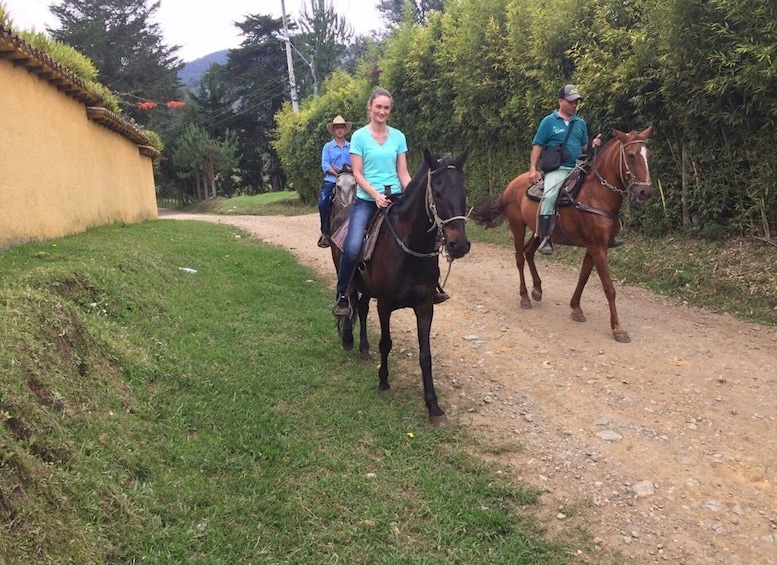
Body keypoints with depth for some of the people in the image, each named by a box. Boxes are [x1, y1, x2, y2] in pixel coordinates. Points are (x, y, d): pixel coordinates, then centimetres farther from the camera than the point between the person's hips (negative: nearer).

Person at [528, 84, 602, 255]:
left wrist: (593, 144, -2)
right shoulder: (549, 121, 2)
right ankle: (544, 238, -30)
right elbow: (537, 146, 0)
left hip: (578, 169, 6)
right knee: (549, 196, -31)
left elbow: (584, 147, 22)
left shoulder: (580, 123, 15)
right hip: (558, 169, -6)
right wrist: (533, 169, -10)